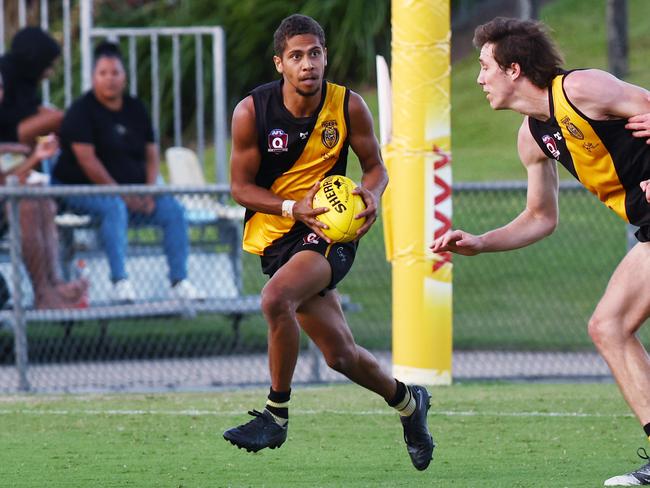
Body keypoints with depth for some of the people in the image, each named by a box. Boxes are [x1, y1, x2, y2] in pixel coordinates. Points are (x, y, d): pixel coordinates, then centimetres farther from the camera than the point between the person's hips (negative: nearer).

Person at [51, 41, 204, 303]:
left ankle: (179, 281, -12)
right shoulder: (82, 111, -8)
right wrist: (120, 193, -20)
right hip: (82, 190, -6)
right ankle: (120, 281, -40)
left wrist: (149, 192, -9)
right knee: (114, 208, -37)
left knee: (174, 210, -13)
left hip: (132, 191, 6)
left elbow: (151, 154, 10)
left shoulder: (136, 109, 12)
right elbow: (87, 160, -17)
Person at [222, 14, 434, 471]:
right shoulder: (252, 112, -9)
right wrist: (293, 207, -19)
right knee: (341, 354, 6)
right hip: (276, 234, 2)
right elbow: (241, 186, -3)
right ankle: (408, 401, 36)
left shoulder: (348, 106, -7)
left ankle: (277, 414, -16)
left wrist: (372, 193, -18)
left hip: (331, 232, -2)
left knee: (276, 297, -32)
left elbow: (375, 166, 6)